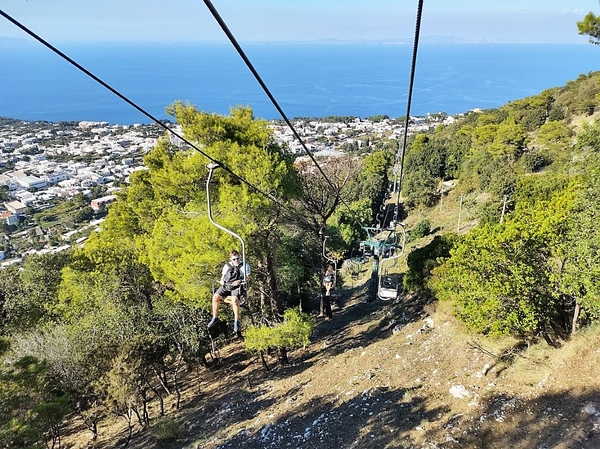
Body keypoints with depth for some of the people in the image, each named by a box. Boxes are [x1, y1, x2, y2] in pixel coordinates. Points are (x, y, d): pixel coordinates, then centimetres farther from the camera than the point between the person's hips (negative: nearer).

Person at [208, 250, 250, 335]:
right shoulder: (227, 266, 18)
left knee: (234, 299, -34)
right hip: (226, 286, 4)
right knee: (215, 297, -20)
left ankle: (236, 321, -24)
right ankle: (215, 318, -5)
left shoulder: (244, 265, 6)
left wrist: (239, 281, -17)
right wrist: (221, 281, 0)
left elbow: (247, 278, 1)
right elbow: (223, 276, 23)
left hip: (238, 286, -4)